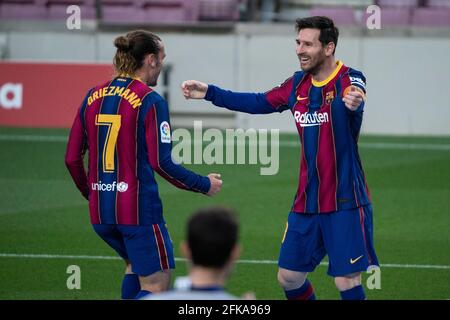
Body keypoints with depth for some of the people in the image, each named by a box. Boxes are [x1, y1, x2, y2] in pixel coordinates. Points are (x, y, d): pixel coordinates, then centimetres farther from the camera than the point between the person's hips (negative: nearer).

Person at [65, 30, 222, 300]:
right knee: (156, 286, 1)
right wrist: (204, 185, -2)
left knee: (135, 264, 29)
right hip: (138, 209, -7)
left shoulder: (93, 96, 8)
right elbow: (161, 163, -15)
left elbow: (72, 158, 10)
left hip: (100, 210, 7)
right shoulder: (150, 101, -11)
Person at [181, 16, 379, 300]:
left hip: (345, 204, -7)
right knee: (289, 277, 7)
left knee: (347, 282, -10)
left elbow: (355, 102, -37)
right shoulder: (299, 84, 6)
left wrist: (353, 103, -61)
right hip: (306, 203, 7)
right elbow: (260, 103, 21)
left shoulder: (350, 81, -14)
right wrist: (210, 93, 16)